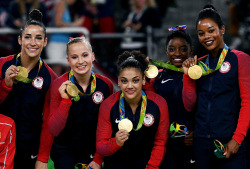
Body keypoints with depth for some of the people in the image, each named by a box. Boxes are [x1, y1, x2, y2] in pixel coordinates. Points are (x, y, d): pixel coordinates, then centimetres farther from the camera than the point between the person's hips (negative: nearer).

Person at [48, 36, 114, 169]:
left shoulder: (106, 84, -10)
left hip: (92, 152, 2)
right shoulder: (60, 85, -15)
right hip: (64, 151, -2)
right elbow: (54, 131, -19)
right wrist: (65, 100, -30)